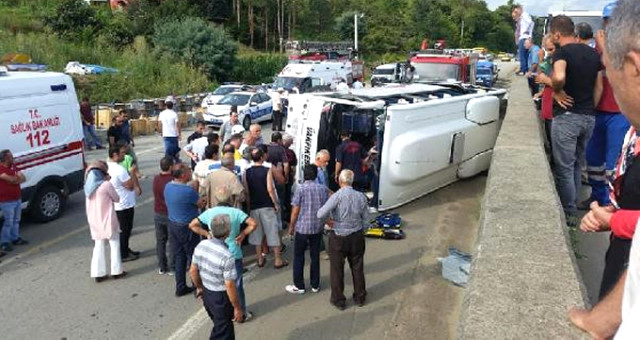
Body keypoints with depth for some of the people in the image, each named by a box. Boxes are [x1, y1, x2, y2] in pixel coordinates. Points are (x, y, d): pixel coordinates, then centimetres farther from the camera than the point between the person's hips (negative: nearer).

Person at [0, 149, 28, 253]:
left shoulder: (13, 166, 8)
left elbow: (23, 178, 3)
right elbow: (12, 179, -25)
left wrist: (15, 179, -16)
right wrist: (19, 177, -5)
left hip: (17, 199, 8)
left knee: (16, 220, 17)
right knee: (9, 222, -4)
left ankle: (15, 238, 29)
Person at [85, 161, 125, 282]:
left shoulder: (88, 186, 3)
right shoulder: (106, 185, -17)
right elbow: (116, 198, -5)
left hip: (94, 221, 6)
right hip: (108, 220, -6)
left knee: (99, 246, 14)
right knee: (114, 245, 9)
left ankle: (98, 273, 15)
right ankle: (116, 271, 15)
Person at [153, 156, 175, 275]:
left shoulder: (156, 179, -1)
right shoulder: (172, 180, -21)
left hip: (158, 214, 6)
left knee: (160, 241, 14)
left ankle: (162, 267, 21)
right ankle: (172, 268, 13)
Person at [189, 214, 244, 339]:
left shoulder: (201, 245, -10)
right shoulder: (227, 256, -30)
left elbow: (193, 271, 2)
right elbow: (230, 286, -25)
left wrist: (199, 287, 19)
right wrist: (237, 308, -12)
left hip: (206, 293, 6)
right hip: (221, 297, -6)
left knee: (219, 325, 29)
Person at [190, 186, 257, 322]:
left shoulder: (209, 212, -4)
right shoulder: (236, 212, -12)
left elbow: (192, 225, -2)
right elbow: (252, 224, -21)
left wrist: (207, 234, 2)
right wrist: (242, 235, -9)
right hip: (234, 255, -2)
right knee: (237, 285, 12)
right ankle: (242, 313, 24)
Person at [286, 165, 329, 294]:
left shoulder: (301, 189, -12)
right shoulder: (323, 189, -1)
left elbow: (295, 210, -10)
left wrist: (291, 226, 2)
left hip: (302, 227, -3)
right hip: (318, 227, 4)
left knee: (298, 256, 9)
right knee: (315, 256, 13)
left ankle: (299, 286, 14)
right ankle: (315, 285, 20)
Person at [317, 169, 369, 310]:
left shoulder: (337, 196, -21)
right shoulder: (361, 197, -8)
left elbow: (320, 214, -24)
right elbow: (366, 219, 1)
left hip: (338, 238, -4)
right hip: (357, 237, 4)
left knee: (337, 270, 12)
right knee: (357, 268, 19)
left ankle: (339, 300, 24)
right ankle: (360, 298, 34)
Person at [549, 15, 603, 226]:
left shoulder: (562, 52, -12)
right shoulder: (593, 53, 11)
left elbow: (559, 77, -34)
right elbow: (598, 87, 15)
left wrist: (556, 91, -15)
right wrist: (590, 109, 21)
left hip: (567, 116, -7)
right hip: (589, 117, 7)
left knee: (564, 167, 3)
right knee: (577, 165, 19)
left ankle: (569, 214, 11)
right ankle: (573, 205, 30)